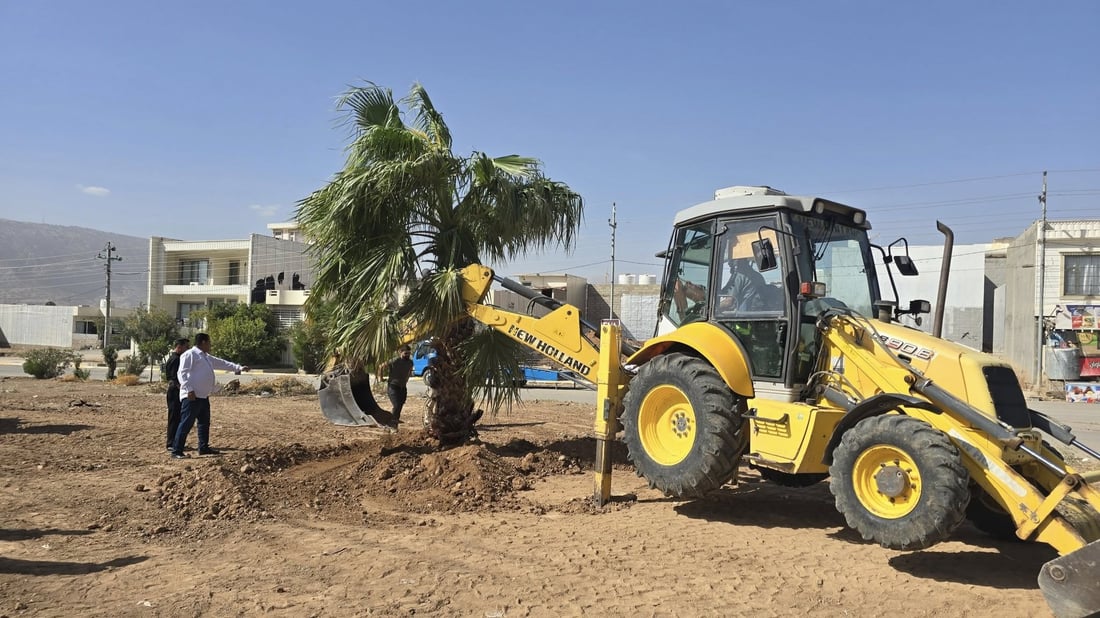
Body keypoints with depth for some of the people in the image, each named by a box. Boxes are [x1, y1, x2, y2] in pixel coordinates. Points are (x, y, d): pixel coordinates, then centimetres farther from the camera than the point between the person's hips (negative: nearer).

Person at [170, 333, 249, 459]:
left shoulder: (206, 357, 20)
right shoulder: (190, 354, -10)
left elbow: (222, 363, 27)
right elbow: (183, 373, -17)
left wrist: (239, 368, 25)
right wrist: (189, 389, -25)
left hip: (203, 396, 10)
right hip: (192, 396, -10)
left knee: (204, 422, 17)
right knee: (186, 424, -10)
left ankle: (203, 447, 27)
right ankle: (176, 451, -7)